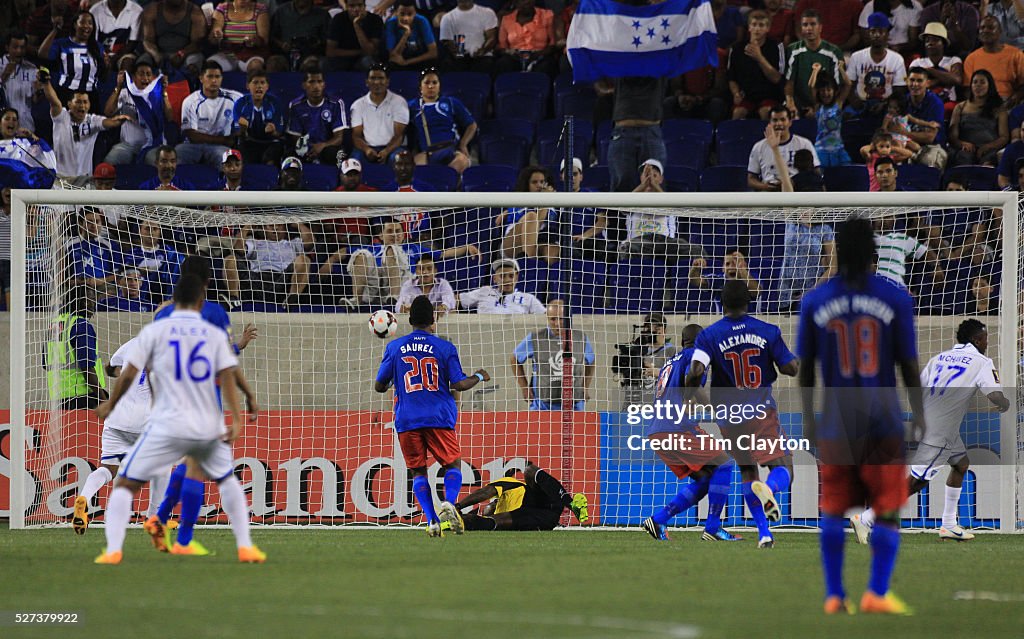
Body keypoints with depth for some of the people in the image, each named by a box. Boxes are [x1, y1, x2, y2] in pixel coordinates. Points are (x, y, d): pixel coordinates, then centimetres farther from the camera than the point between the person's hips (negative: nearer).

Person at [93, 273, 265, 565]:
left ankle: (112, 550, -11)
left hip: (168, 427, -2)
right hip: (209, 429, 3)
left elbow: (129, 374, 1)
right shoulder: (215, 334, 5)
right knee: (227, 480, 28)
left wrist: (109, 405, 16)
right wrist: (237, 418, -11)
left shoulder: (154, 331, 1)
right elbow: (228, 376, -6)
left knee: (125, 484, 6)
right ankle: (245, 547, 20)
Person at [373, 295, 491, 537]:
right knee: (453, 464, 8)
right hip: (439, 417, -1)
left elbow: (379, 386, 7)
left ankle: (431, 519, -6)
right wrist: (479, 377, 17)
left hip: (407, 421, 1)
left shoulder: (394, 347, 4)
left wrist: (389, 384, 30)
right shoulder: (445, 347, 0)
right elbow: (458, 384, -2)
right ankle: (449, 502, -20)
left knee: (418, 471, 8)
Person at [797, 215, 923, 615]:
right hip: (884, 423, -2)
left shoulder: (814, 302, 0)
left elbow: (805, 367, 5)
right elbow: (909, 364, -1)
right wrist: (919, 415, 11)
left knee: (833, 512, 12)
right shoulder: (895, 299, -5)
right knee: (888, 512, 6)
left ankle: (834, 596, 9)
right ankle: (876, 593, -5)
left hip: (835, 424, 2)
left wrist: (808, 419, 15)